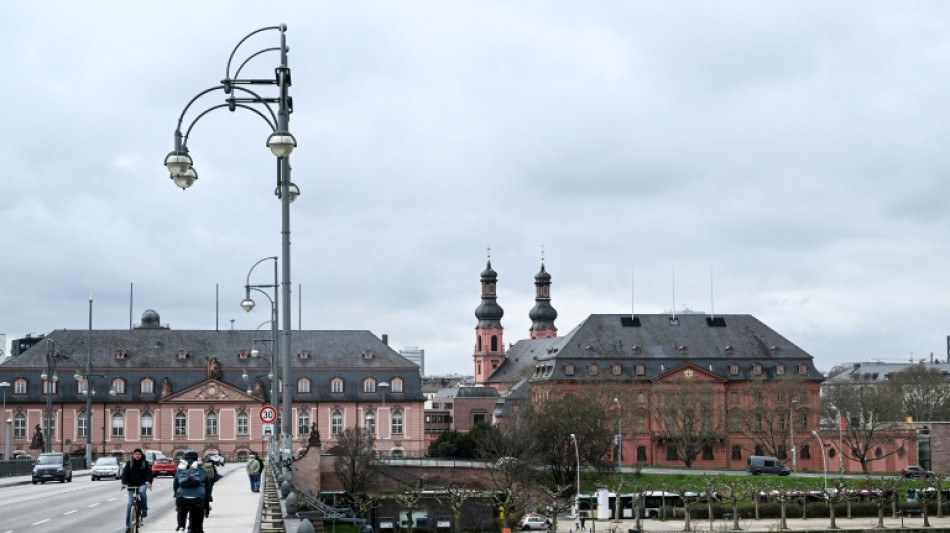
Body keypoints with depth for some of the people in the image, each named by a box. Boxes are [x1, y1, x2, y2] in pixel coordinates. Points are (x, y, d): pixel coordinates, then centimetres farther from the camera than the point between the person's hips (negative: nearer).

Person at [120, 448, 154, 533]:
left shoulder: (145, 463, 2)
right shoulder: (129, 463, 4)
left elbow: (149, 473, -7)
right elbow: (125, 473, -4)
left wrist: (149, 482, -27)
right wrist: (124, 483, -21)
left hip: (142, 484, -1)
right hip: (131, 486, 1)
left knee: (142, 491, -36)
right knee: (130, 504, -4)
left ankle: (144, 510, -20)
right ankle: (128, 525, 3)